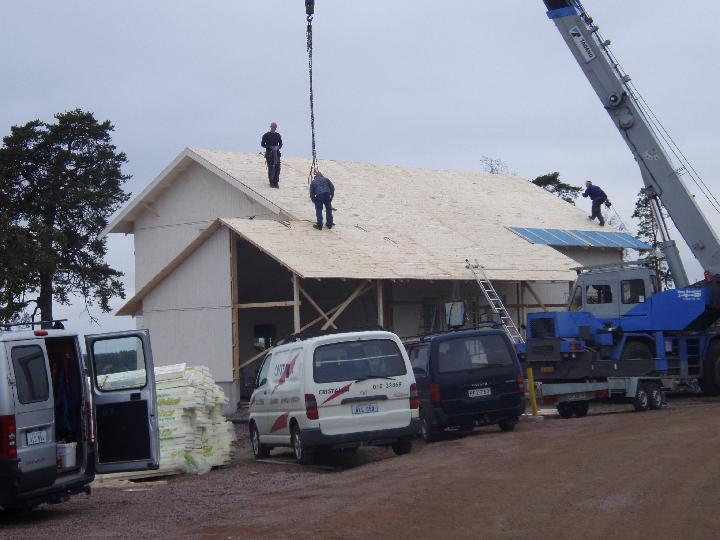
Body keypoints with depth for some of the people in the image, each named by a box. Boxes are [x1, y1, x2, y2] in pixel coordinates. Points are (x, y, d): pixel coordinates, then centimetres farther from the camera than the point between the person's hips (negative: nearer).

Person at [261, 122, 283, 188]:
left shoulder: (278, 135, 12)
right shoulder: (266, 135, 1)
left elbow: (280, 143, 16)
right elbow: (262, 144, -1)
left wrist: (278, 147, -7)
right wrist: (270, 147, -13)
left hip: (276, 153, 3)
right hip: (269, 153, -3)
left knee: (277, 168, -4)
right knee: (270, 168, -3)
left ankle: (276, 182, 3)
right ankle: (271, 183, 4)